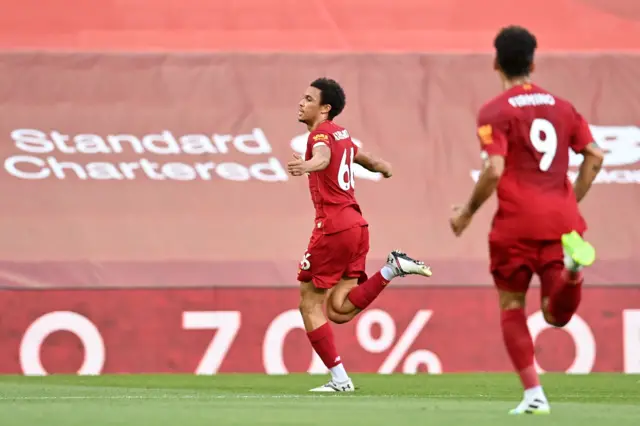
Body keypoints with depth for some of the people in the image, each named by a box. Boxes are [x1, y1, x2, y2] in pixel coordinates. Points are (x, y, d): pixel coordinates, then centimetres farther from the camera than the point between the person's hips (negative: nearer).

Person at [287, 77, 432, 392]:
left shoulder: (321, 133, -6)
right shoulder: (341, 135, 19)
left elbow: (323, 156, -32)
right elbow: (360, 157, 40)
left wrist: (307, 165, -54)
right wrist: (380, 166, 62)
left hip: (332, 226, -8)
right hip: (356, 225, 8)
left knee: (310, 304, 2)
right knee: (339, 310, 5)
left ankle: (339, 379, -1)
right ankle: (393, 268, -7)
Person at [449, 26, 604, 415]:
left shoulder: (495, 112, -3)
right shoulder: (561, 106, 13)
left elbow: (494, 170, -15)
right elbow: (595, 155, 9)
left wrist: (467, 212, -1)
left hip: (516, 222, -4)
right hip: (561, 219, 4)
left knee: (512, 308, 12)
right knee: (557, 314, 3)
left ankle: (534, 394, 2)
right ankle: (572, 266, -30)